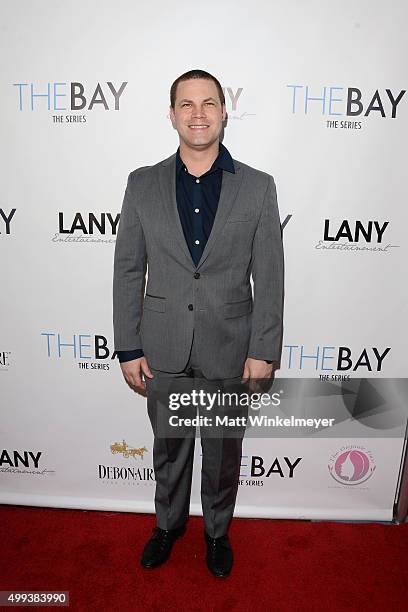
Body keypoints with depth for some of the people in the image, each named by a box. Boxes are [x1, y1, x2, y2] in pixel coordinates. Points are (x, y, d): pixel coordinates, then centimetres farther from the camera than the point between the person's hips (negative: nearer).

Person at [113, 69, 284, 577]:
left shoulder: (258, 187, -3)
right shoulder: (142, 184, 0)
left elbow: (268, 278, -4)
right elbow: (128, 271, 0)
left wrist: (263, 351, -7)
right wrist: (128, 348, -2)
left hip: (229, 349, 0)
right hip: (163, 350, 1)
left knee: (223, 453, 18)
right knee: (168, 449, 21)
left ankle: (217, 530, 46)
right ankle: (169, 523, 49)